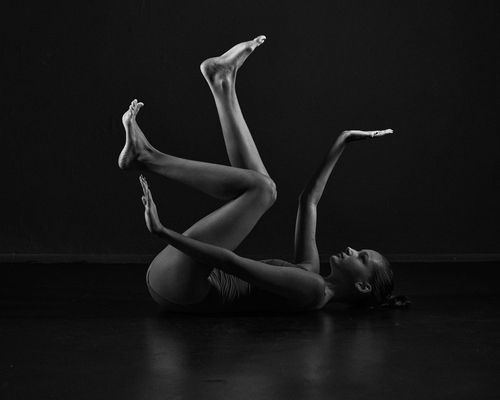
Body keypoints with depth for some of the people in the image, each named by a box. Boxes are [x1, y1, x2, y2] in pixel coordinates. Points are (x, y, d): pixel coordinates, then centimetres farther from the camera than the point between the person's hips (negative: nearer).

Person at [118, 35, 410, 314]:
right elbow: (309, 199, 22)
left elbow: (232, 263, -26)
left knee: (261, 187, -15)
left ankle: (150, 157, -8)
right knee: (261, 188, 12)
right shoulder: (310, 272, 12)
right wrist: (341, 144, 22)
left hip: (178, 286, -8)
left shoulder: (313, 289, -15)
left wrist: (163, 232, -32)